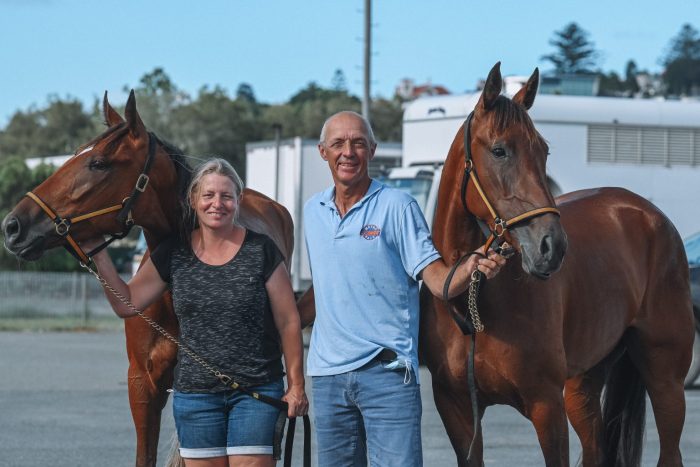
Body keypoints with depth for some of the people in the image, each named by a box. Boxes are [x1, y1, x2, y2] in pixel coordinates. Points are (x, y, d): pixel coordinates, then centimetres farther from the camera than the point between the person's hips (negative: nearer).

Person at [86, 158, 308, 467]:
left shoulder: (261, 251, -2)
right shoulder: (173, 254, 5)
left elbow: (288, 322, -1)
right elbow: (126, 304, 8)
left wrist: (296, 386, -3)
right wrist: (99, 256, -2)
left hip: (256, 392, -3)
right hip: (195, 393, 3)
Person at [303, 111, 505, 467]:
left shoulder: (397, 206, -4)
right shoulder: (312, 211, 12)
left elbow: (438, 280, -10)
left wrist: (469, 270, -29)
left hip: (386, 370, -5)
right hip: (327, 374, 5)